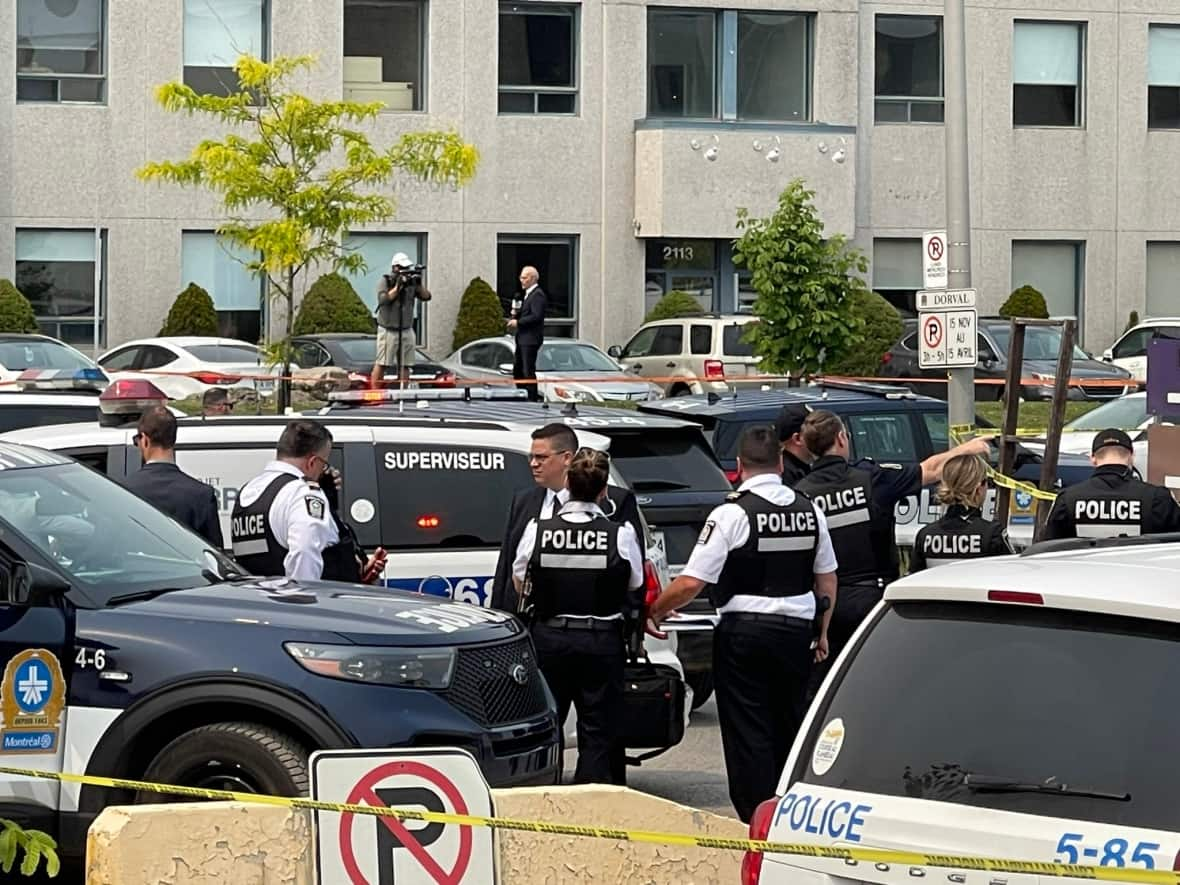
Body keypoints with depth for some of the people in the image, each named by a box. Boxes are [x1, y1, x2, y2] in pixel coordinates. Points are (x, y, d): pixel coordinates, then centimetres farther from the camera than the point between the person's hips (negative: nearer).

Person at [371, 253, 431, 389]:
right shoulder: (385, 282, -3)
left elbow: (426, 296, 3)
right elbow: (383, 299, -18)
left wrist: (419, 285, -13)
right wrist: (398, 286, -20)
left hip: (407, 330, 5)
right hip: (388, 330, -5)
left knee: (405, 365, 4)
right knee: (381, 364, -6)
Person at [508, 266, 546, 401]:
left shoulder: (537, 294, -13)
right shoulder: (528, 294, 19)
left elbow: (536, 316, -22)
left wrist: (518, 322, -17)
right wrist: (515, 318, 6)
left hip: (531, 339, -11)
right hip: (523, 339, 11)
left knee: (528, 371, -8)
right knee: (517, 370, 14)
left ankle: (532, 397, -3)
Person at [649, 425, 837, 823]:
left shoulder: (731, 514, -12)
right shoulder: (809, 511, 5)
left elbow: (691, 583, -16)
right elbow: (827, 578, 14)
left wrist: (655, 609, 0)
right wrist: (822, 632, 25)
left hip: (744, 631, -5)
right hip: (796, 629, 5)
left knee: (748, 734, 1)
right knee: (790, 727, 16)